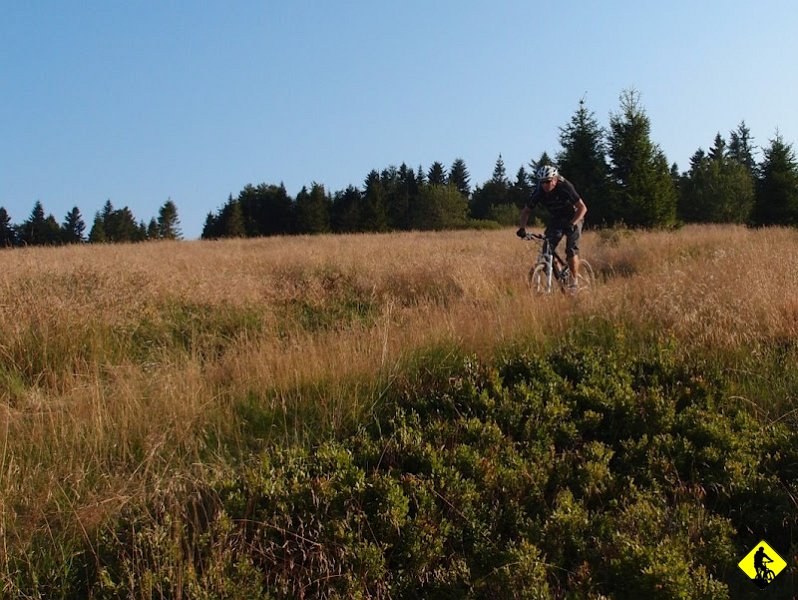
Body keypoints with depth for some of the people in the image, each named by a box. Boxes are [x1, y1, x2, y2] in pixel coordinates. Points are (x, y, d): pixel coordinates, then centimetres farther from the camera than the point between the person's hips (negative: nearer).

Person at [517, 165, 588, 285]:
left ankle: (574, 281, -5)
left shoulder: (565, 187, -29)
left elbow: (582, 208, -28)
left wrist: (572, 224, -42)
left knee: (571, 250, -17)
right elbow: (526, 211, -8)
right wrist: (522, 228, -25)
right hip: (555, 220, 4)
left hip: (573, 218, -4)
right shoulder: (539, 192, -18)